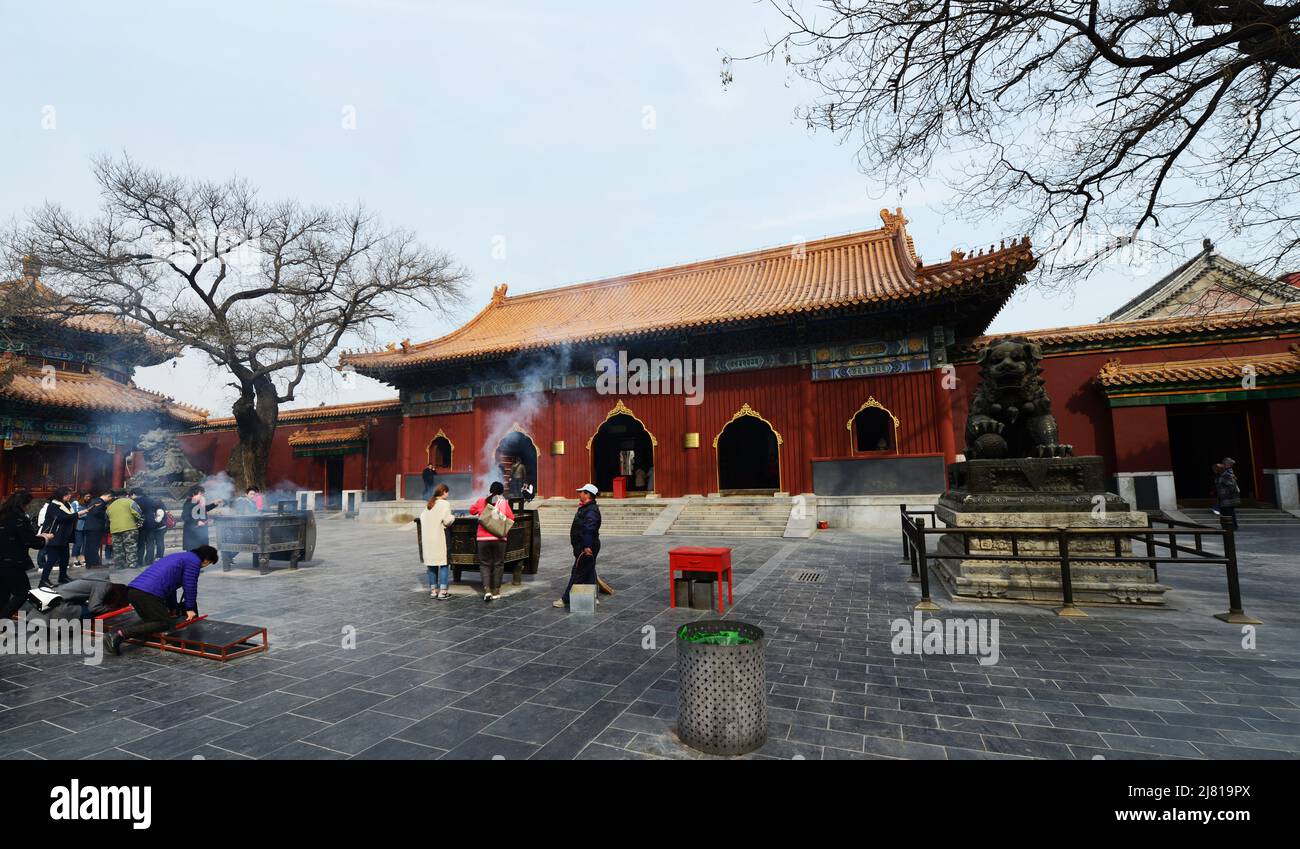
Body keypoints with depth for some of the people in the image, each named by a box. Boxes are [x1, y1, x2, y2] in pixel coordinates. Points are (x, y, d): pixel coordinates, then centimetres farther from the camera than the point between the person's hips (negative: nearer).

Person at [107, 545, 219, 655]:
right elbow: (190, 586, 1)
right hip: (149, 593, -9)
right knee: (164, 623, -3)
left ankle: (119, 632, 2)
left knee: (151, 620, 22)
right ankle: (121, 634, -15)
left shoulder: (180, 556, 30)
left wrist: (172, 608, 44)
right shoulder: (194, 561, 1)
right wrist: (189, 609, 14)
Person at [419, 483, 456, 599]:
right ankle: (442, 591, -3)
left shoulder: (428, 504, 14)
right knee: (443, 564, 0)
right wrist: (453, 517, 5)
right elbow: (447, 521, -15)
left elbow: (422, 518, 10)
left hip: (427, 538, 7)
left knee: (431, 564, 12)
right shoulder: (445, 503, -7)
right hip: (439, 537, -7)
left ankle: (433, 590, 18)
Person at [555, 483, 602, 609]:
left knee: (577, 574, -3)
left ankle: (565, 600, 4)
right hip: (586, 547, 11)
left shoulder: (591, 511, -20)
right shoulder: (585, 508, 15)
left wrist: (587, 546, -38)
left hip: (586, 548, -11)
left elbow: (589, 530, -31)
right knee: (589, 572, 15)